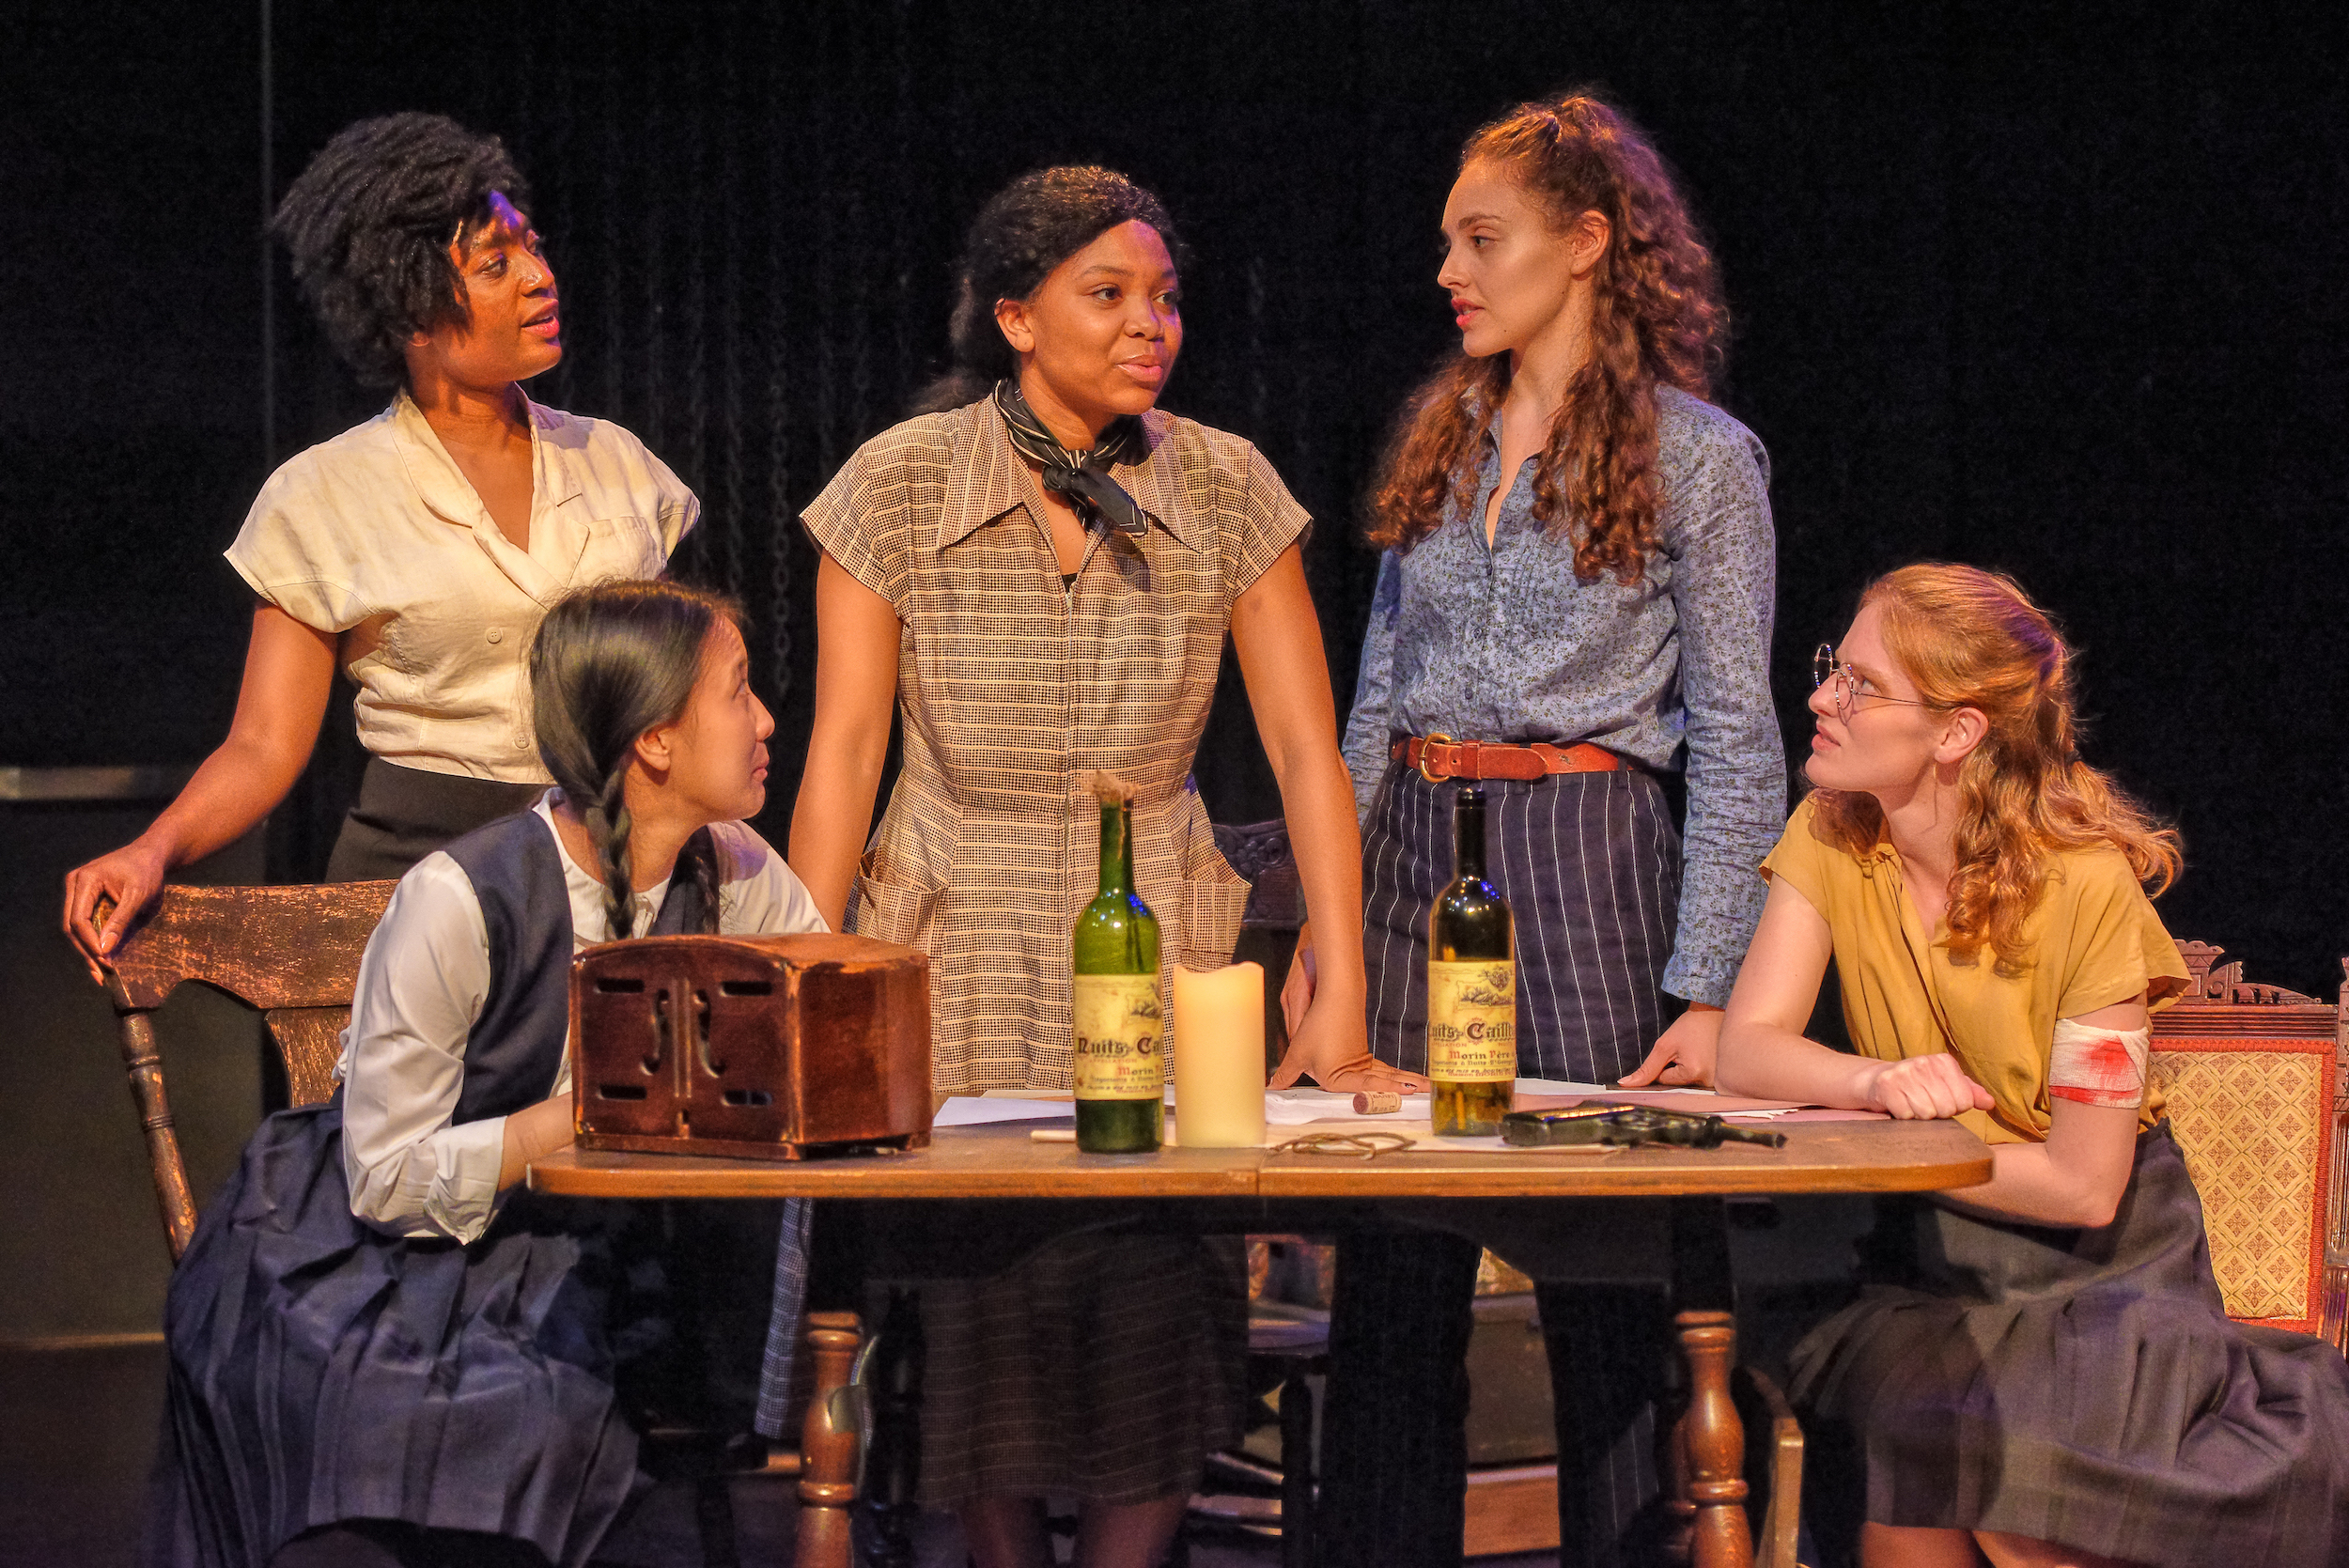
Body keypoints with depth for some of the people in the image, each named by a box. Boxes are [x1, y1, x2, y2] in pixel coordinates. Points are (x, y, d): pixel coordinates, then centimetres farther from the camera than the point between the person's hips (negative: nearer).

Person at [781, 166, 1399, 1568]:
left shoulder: (1227, 491, -1)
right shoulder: (898, 488, -4)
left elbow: (1307, 750, -3)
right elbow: (843, 754, -4)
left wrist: (1342, 993, -11)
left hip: (1163, 940, 1)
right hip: (954, 950, -1)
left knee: (1159, 1294, -10)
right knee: (980, 1290, -6)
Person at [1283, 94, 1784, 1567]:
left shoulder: (1700, 457, -2)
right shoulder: (1441, 435, 14)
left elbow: (1735, 743, -4)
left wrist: (1709, 991, -12)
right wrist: (1324, 929, 10)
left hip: (1586, 856, -5)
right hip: (1411, 852, 5)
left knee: (1607, 1287, -2)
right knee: (1393, 1288, 5)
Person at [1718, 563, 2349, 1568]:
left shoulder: (2085, 888, -18)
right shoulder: (1830, 841, -4)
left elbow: (2083, 1185, -17)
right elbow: (1749, 1049, -14)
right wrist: (1879, 1083, -34)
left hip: (2100, 1257, -3)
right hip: (1925, 1258, 3)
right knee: (1908, 1445, -29)